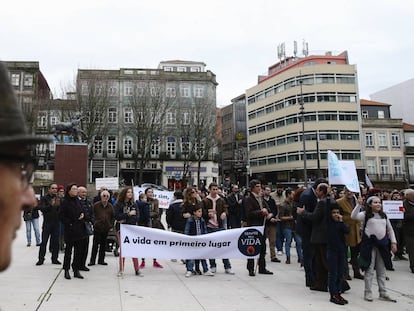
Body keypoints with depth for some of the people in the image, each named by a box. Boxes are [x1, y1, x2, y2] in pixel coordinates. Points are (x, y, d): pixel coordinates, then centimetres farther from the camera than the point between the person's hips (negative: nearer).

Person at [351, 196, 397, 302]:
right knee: (369, 269, 1)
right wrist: (359, 204, -30)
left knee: (381, 270, 12)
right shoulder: (365, 214, -5)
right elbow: (353, 216, -23)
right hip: (369, 243, -5)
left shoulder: (384, 215, 10)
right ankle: (368, 293, 11)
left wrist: (393, 242, 9)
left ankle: (383, 293, 22)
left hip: (382, 243, 5)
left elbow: (390, 229, 16)